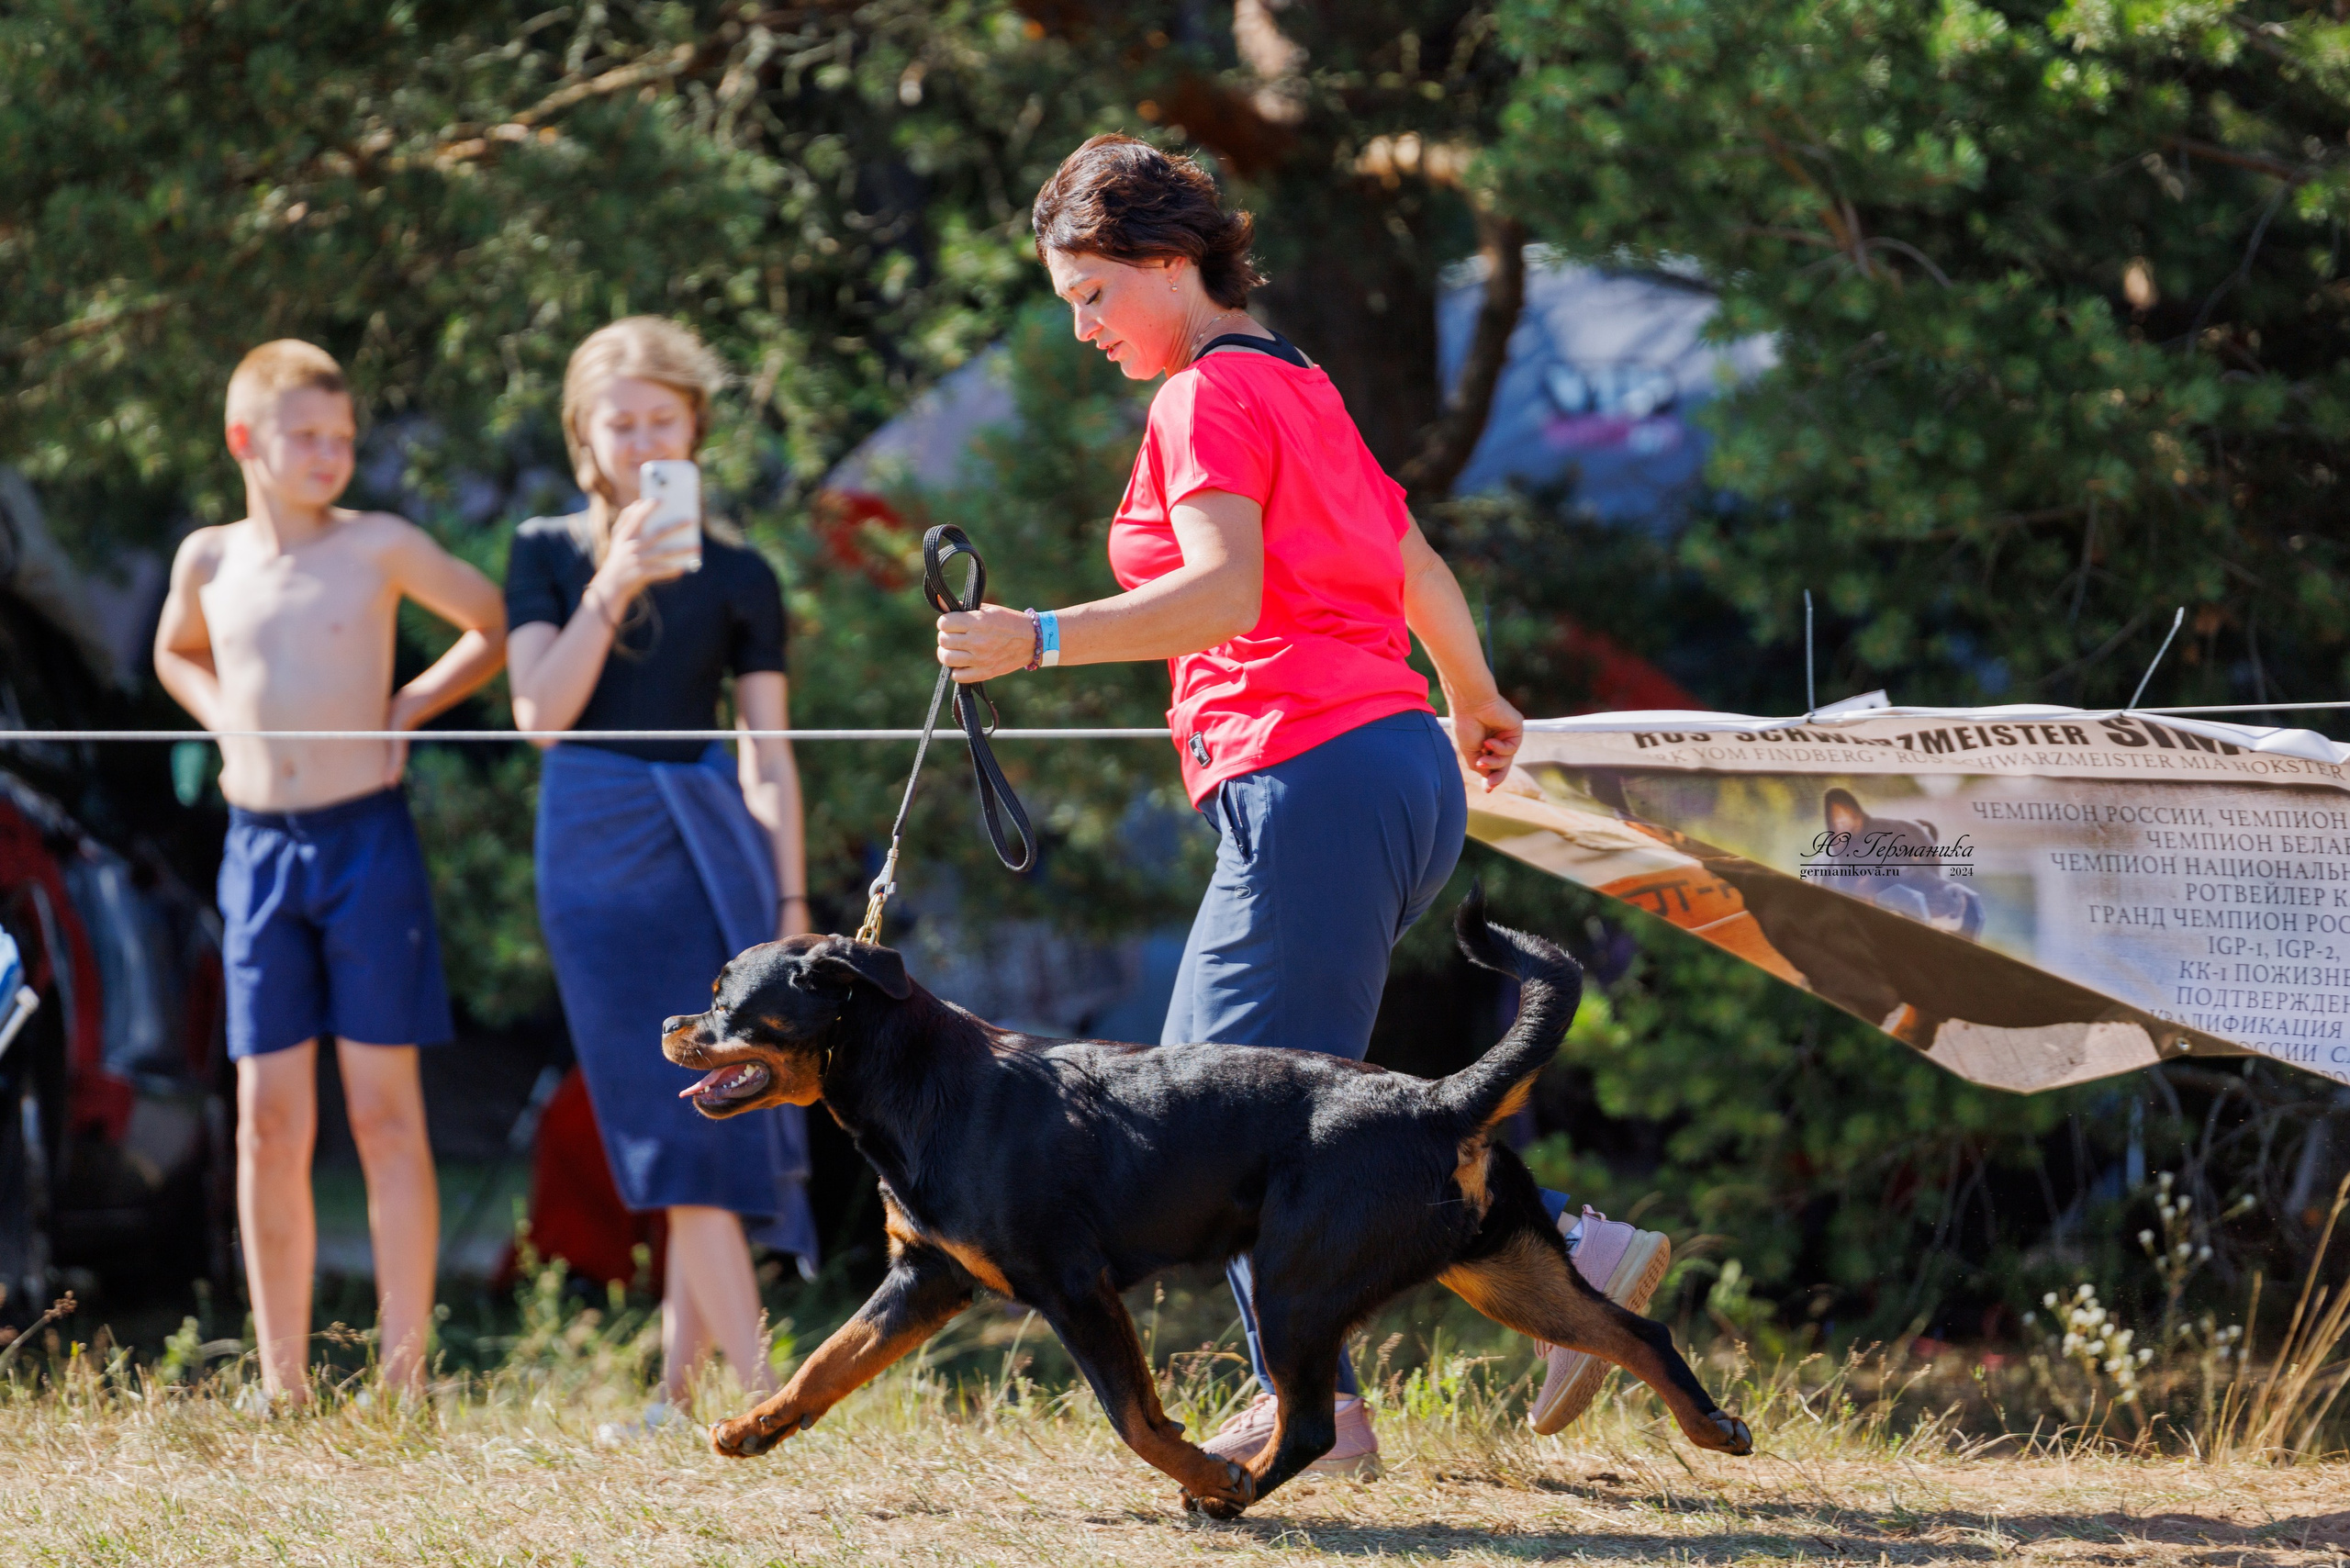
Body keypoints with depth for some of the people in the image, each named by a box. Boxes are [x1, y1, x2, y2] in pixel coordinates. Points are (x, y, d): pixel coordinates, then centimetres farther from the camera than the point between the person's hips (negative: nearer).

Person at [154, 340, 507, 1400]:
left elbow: (497, 627, 10)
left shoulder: (379, 547, -2)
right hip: (258, 847, 3)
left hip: (367, 840, -3)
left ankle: (403, 1379, 0)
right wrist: (226, 721, 10)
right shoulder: (209, 560, 7)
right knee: (269, 1123, 2)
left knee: (384, 1112, -2)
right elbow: (175, 654, 28)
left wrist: (410, 708, 1)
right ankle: (282, 1388, 7)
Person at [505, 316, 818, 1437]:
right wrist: (612, 587, -16)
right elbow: (540, 708, -6)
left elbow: (770, 755, 6)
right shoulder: (549, 554, 6)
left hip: (709, 839, 0)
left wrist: (791, 902, 1)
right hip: (593, 841, 0)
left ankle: (681, 1383, 1)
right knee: (662, 1114, -6)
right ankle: (761, 1389, -9)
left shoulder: (738, 576, 6)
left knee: (710, 1105, -6)